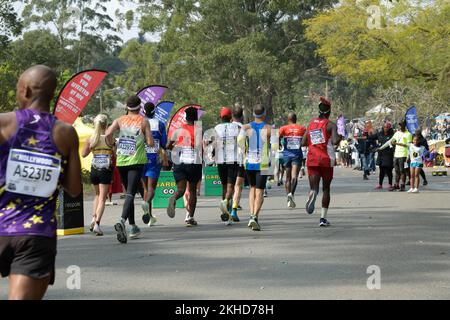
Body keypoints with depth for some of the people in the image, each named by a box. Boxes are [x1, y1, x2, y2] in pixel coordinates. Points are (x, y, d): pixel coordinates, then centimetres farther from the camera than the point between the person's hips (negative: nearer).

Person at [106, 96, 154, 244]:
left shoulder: (120, 120, 7)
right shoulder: (143, 122, 0)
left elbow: (108, 134, -9)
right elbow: (151, 143, -5)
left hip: (121, 161, 4)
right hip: (136, 161, -4)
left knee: (129, 192, 18)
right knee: (130, 194, -12)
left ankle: (133, 227, 23)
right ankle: (122, 221, -36)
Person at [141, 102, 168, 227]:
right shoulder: (160, 124, 0)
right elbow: (164, 144, 0)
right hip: (155, 158, -2)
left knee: (145, 187, 12)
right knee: (151, 186, -5)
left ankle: (149, 216, 15)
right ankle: (146, 202, -37)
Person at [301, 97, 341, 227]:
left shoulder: (311, 124, 10)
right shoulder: (331, 125, -4)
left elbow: (303, 143, 11)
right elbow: (335, 141, -19)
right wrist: (340, 137, 2)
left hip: (312, 159, 2)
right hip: (326, 159, -2)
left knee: (314, 187, -5)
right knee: (326, 189, 13)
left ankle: (312, 195, -44)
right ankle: (323, 218, 11)